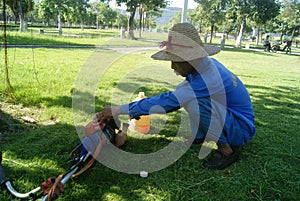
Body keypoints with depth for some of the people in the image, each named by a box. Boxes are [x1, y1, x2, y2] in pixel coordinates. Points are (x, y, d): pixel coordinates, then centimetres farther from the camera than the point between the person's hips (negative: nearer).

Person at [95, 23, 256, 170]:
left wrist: (118, 110, -29)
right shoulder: (205, 65, -3)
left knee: (195, 101, -33)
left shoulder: (208, 78, -32)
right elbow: (175, 95, 7)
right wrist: (141, 109, -1)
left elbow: (168, 101, -34)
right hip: (228, 117, 9)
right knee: (183, 93, 4)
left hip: (241, 130, -9)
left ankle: (226, 150, -14)